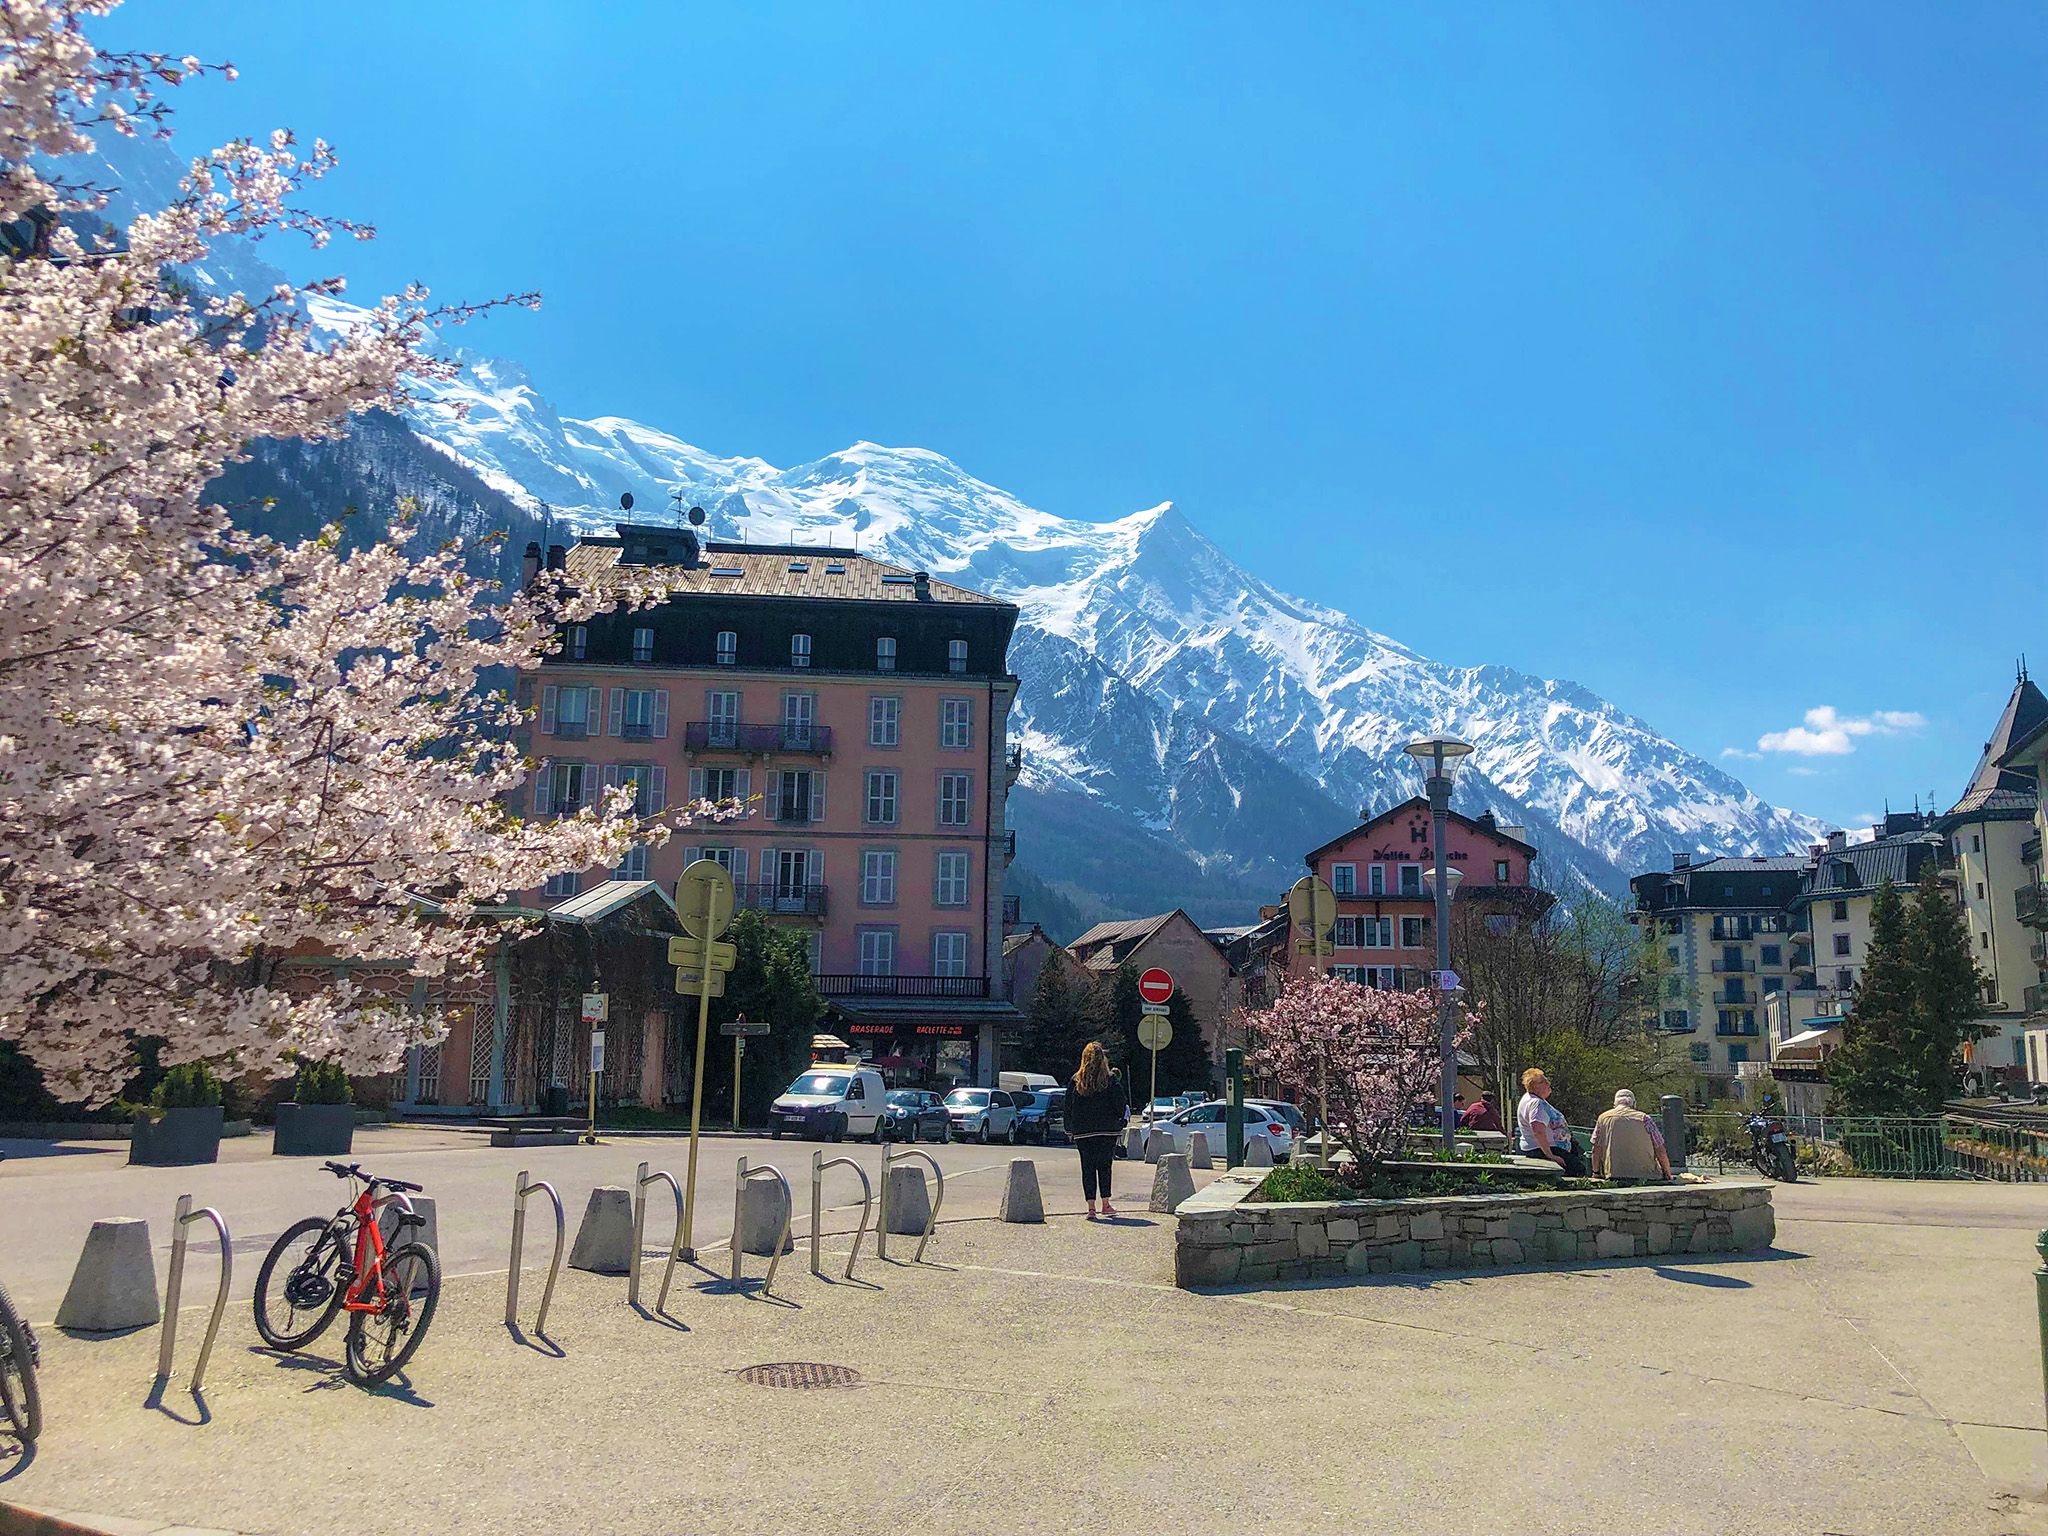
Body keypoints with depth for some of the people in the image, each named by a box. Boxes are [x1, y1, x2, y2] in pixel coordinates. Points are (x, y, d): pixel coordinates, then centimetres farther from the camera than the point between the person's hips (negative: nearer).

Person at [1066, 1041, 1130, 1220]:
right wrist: (1122, 1118, 16)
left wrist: (1070, 1130, 13)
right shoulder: (1111, 1079, -5)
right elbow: (1120, 1105, -4)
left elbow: (1068, 1106, 5)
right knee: (1104, 1166, 9)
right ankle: (1105, 1205, 11)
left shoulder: (1076, 1080, 1)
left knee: (1087, 1168, 4)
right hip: (1107, 1130, -1)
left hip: (1082, 1131, 1)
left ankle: (1091, 1207, -1)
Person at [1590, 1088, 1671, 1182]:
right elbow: (1660, 1150, 7)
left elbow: (1596, 1150, 9)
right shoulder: (1644, 1118, 6)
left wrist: (1596, 1173, 20)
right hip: (1645, 1174, -1)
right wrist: (1667, 1174, 18)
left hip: (1614, 1174, 1)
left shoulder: (1603, 1118, 10)